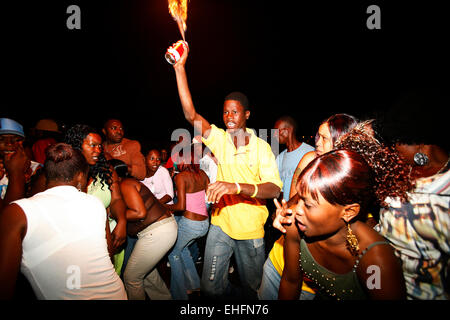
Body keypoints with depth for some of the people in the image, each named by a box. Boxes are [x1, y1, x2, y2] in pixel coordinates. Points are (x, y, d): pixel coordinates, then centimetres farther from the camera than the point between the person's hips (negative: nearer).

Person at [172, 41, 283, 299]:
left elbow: (274, 189, -19)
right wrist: (180, 67, -20)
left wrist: (237, 186, -36)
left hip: (251, 229, -1)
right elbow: (191, 115, -15)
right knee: (211, 287, 7)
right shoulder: (219, 139, -3)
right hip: (221, 224, 1)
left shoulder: (261, 147, -8)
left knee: (252, 287, 18)